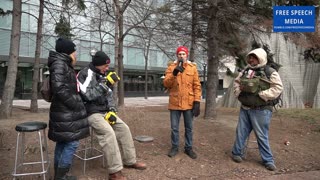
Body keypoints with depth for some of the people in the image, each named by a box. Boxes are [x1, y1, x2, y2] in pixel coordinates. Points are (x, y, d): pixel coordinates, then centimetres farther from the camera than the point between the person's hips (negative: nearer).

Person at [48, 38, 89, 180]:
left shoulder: (64, 65, 17)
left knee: (62, 143, 14)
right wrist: (76, 105, -19)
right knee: (72, 143, -5)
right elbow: (59, 88, -24)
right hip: (66, 113, -10)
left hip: (65, 112, 10)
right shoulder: (59, 64, -14)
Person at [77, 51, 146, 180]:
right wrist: (104, 84, -25)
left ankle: (130, 161, 14)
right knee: (108, 132, -29)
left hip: (105, 111, 9)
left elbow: (108, 94, 17)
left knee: (124, 128, 0)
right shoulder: (85, 74, -12)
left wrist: (112, 109, 1)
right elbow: (87, 95, -23)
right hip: (92, 113, -9)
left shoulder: (101, 75, 16)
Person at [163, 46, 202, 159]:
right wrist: (174, 73, -22)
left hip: (189, 103, 0)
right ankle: (174, 147, 26)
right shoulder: (171, 67, 2)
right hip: (175, 103, 0)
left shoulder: (192, 67, 3)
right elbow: (166, 84, -7)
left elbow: (197, 86, 1)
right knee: (174, 127, 9)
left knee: (188, 127, 11)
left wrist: (197, 101, -6)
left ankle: (188, 148, 25)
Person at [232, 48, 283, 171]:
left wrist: (261, 94, -20)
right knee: (241, 132, 12)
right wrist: (238, 91, 2)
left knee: (261, 135, 3)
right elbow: (236, 82, 21)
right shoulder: (245, 71, 9)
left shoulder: (270, 72, -7)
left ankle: (268, 160, 18)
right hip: (244, 108, 5)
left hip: (260, 110, -5)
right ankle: (237, 153, 28)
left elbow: (278, 88, -15)